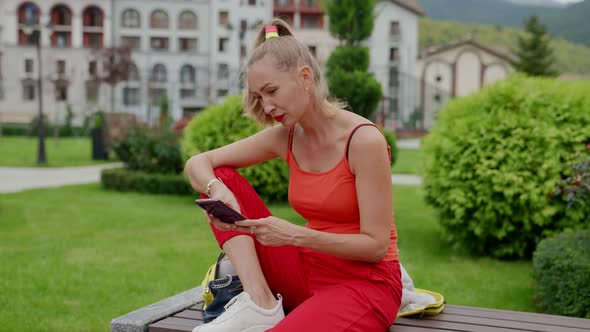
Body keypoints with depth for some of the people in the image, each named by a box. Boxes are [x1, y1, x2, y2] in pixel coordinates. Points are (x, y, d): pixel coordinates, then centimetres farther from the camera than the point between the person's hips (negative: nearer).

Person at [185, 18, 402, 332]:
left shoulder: (364, 140, -18)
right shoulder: (285, 137, 0)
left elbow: (376, 245, -17)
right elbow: (198, 163, 3)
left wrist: (295, 235, -27)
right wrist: (217, 190, -20)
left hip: (366, 281, -7)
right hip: (308, 273, 7)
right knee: (221, 177, -3)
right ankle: (260, 301, -13)